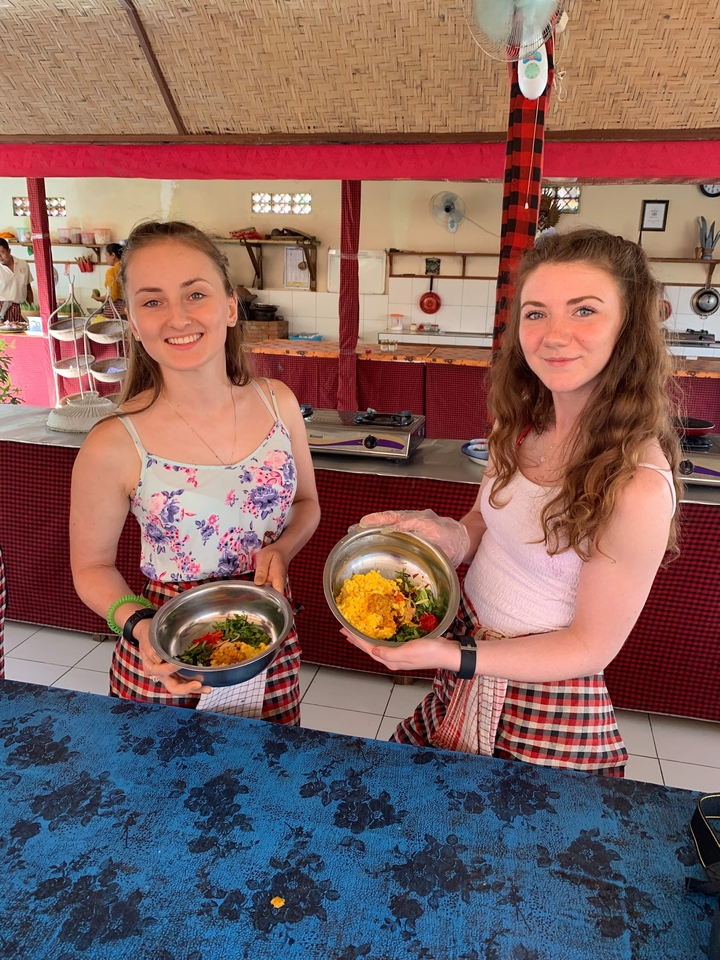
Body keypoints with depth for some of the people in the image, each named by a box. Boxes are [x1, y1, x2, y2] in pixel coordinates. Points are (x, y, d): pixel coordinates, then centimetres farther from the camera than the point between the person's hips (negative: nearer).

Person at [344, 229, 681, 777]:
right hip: (468, 654, 7)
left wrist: (455, 659, -25)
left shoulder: (638, 485, -29)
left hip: (543, 704, -6)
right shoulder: (525, 424, -7)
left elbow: (592, 647, -20)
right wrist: (443, 533, -17)